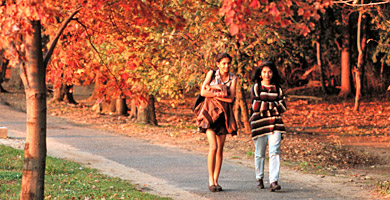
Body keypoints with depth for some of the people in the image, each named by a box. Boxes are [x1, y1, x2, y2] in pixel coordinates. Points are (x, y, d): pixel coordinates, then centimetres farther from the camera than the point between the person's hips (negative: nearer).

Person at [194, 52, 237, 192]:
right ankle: (210, 180, -9)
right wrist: (220, 94, -12)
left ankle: (216, 180, 11)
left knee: (220, 148, 4)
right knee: (213, 146, -15)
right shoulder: (211, 74, 0)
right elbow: (203, 92, -7)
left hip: (224, 114, 3)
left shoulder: (233, 78, 4)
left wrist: (214, 92, -13)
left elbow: (231, 98, -7)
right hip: (210, 112, -3)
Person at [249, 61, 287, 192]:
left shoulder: (277, 88, 12)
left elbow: (283, 107, 4)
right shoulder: (255, 87, 2)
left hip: (275, 123, 2)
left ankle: (274, 181, -17)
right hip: (259, 124, -2)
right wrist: (273, 105, -6)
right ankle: (259, 178, 27)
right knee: (260, 154, 6)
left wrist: (265, 105, -7)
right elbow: (255, 106, -10)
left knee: (275, 152, -12)